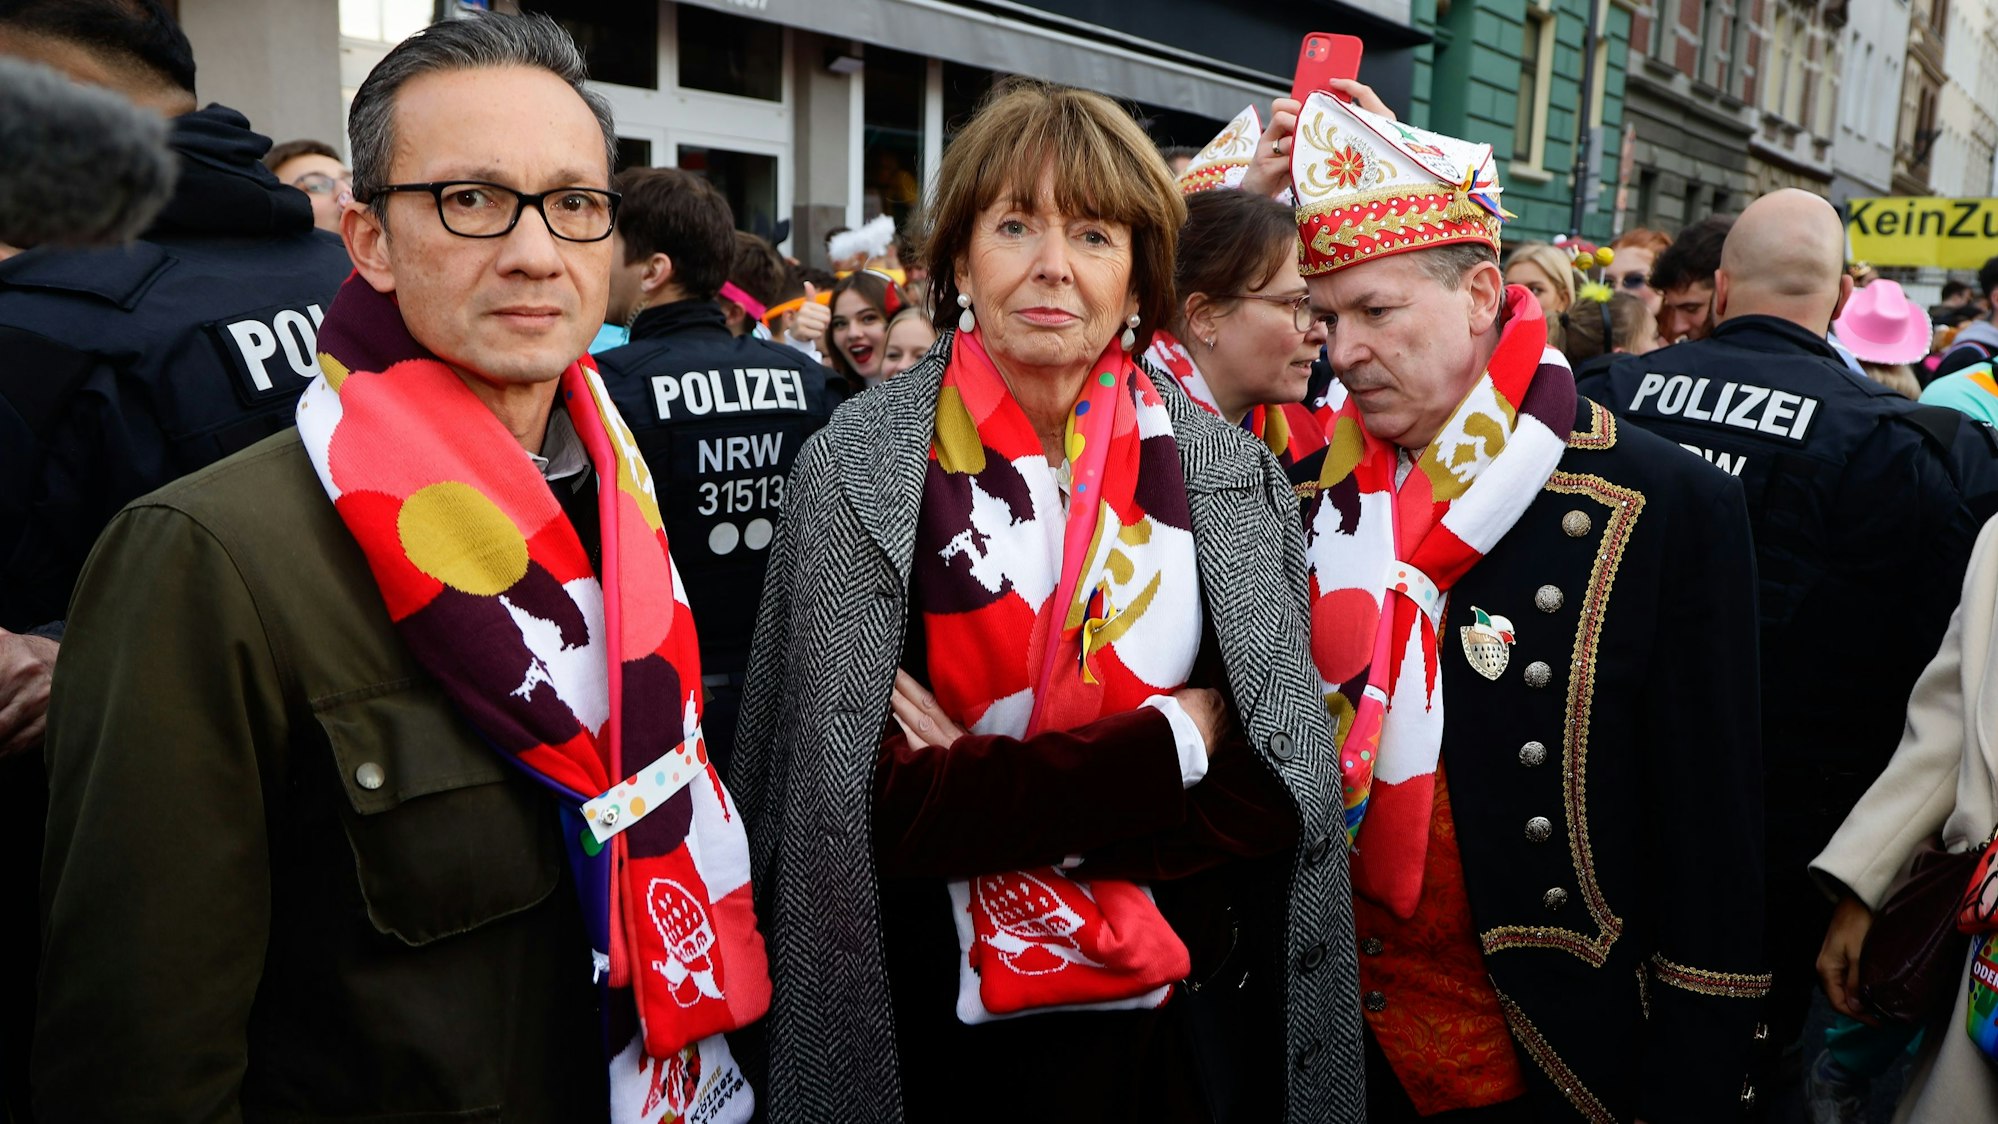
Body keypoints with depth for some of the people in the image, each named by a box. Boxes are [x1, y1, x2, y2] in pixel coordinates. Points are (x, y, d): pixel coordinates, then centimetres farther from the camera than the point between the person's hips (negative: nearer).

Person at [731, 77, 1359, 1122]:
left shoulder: (1231, 478, -6)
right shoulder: (862, 468, -13)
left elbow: (1274, 791, -10)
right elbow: (870, 808, -17)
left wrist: (981, 798, -20)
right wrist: (1169, 743, -19)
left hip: (1194, 1014, 2)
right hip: (949, 1028, -1)